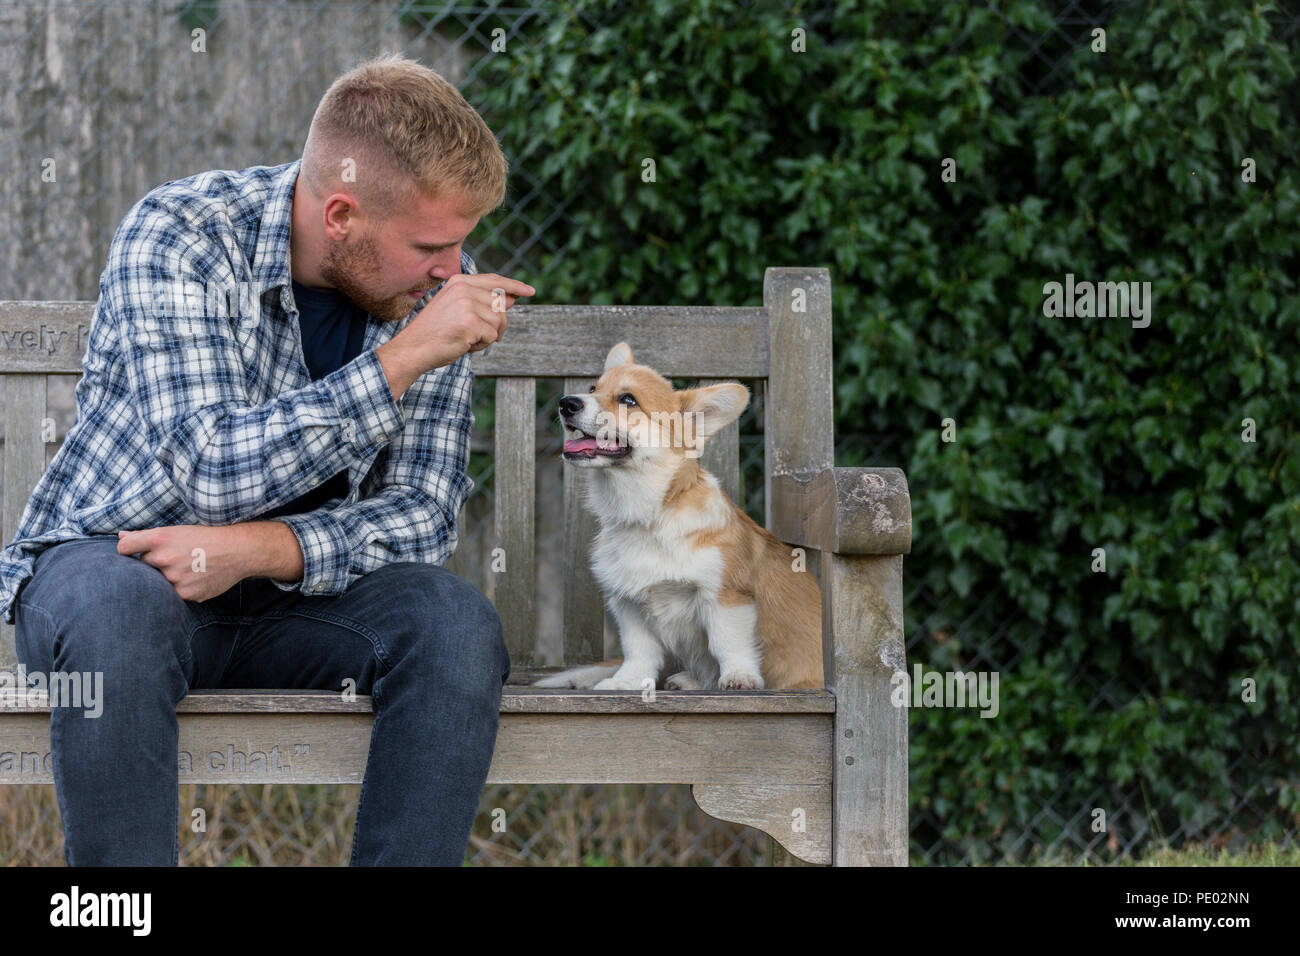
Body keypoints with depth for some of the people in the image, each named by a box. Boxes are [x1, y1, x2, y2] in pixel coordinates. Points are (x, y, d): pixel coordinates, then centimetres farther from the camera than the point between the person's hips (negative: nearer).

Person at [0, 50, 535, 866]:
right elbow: (212, 475, -28)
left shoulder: (437, 282, -5)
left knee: (456, 623, -26)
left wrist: (260, 549, -26)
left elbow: (423, 514, -8)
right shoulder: (175, 239, -19)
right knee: (117, 609, -39)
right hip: (111, 559, -4)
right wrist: (401, 359, -30)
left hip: (292, 586, 4)